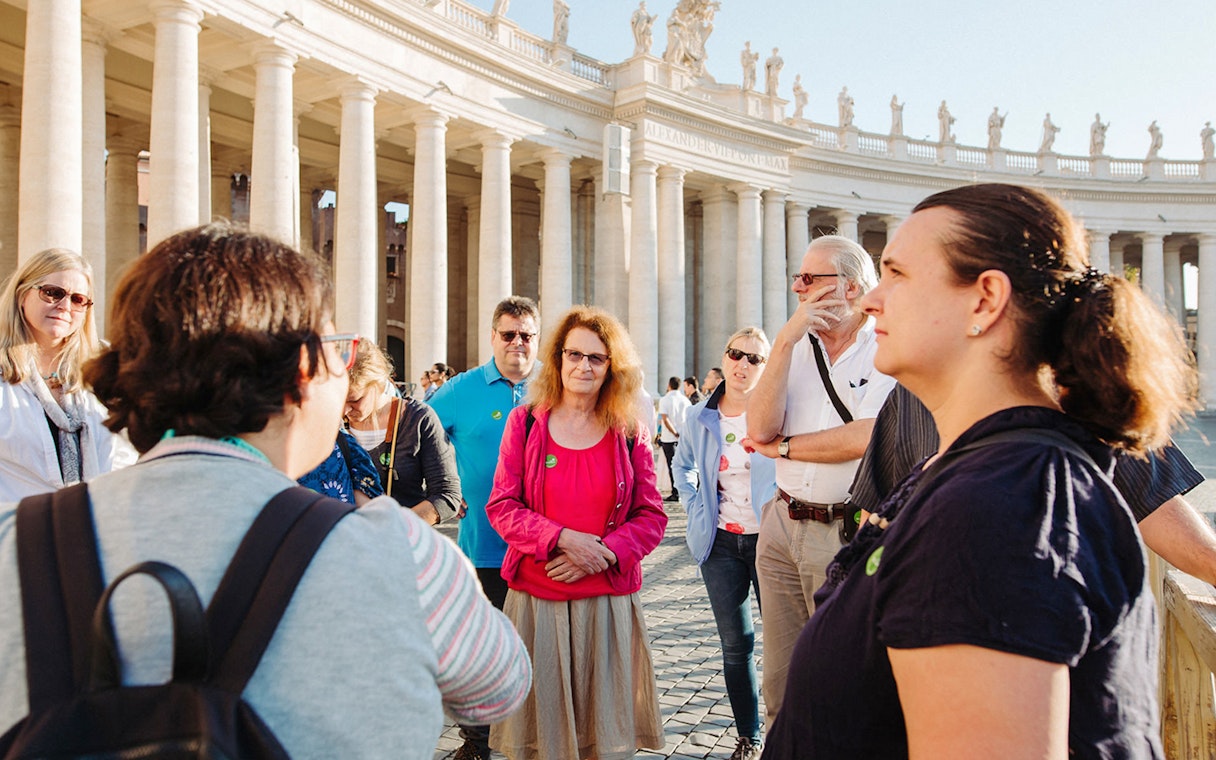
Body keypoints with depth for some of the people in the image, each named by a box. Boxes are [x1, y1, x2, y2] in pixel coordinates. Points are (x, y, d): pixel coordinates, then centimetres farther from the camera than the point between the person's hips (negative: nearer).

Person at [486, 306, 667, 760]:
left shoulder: (629, 433, 3)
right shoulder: (525, 421, 2)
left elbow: (651, 516, 3)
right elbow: (502, 506, -2)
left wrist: (604, 554, -13)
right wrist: (561, 538, -16)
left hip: (608, 598, 1)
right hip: (535, 597, 0)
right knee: (539, 722, 10)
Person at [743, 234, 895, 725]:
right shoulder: (796, 348, 9)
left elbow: (866, 437, -20)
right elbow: (759, 428, -6)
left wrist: (782, 446, -7)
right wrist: (785, 340, -11)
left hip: (848, 534, -5)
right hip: (783, 524, 5)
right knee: (780, 678, 16)